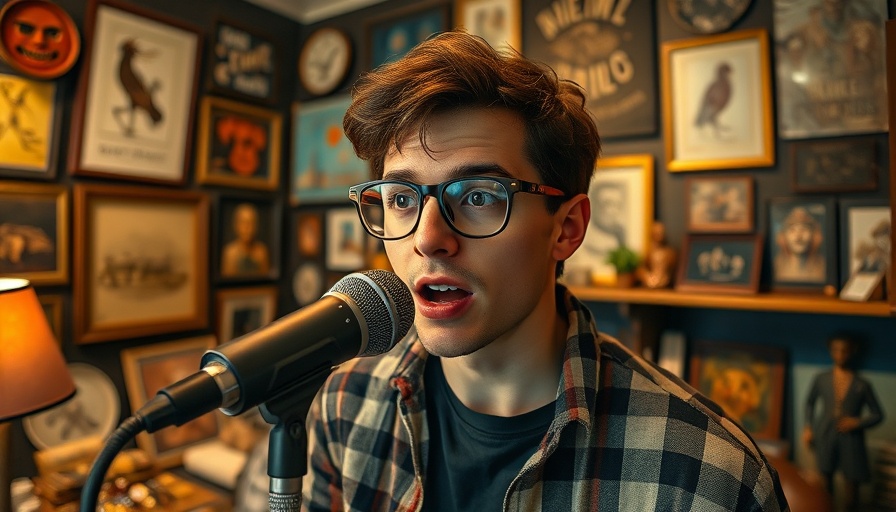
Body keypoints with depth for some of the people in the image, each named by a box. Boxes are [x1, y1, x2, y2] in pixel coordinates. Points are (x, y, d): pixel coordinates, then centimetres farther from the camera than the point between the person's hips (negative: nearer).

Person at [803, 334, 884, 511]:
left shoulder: (862, 385, 1)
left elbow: (877, 415, 7)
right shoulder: (821, 379, 4)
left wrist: (858, 422, -10)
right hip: (825, 438, 1)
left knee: (851, 496, 2)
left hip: (851, 440, -1)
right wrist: (808, 427, 6)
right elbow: (809, 402, 16)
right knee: (825, 484, 6)